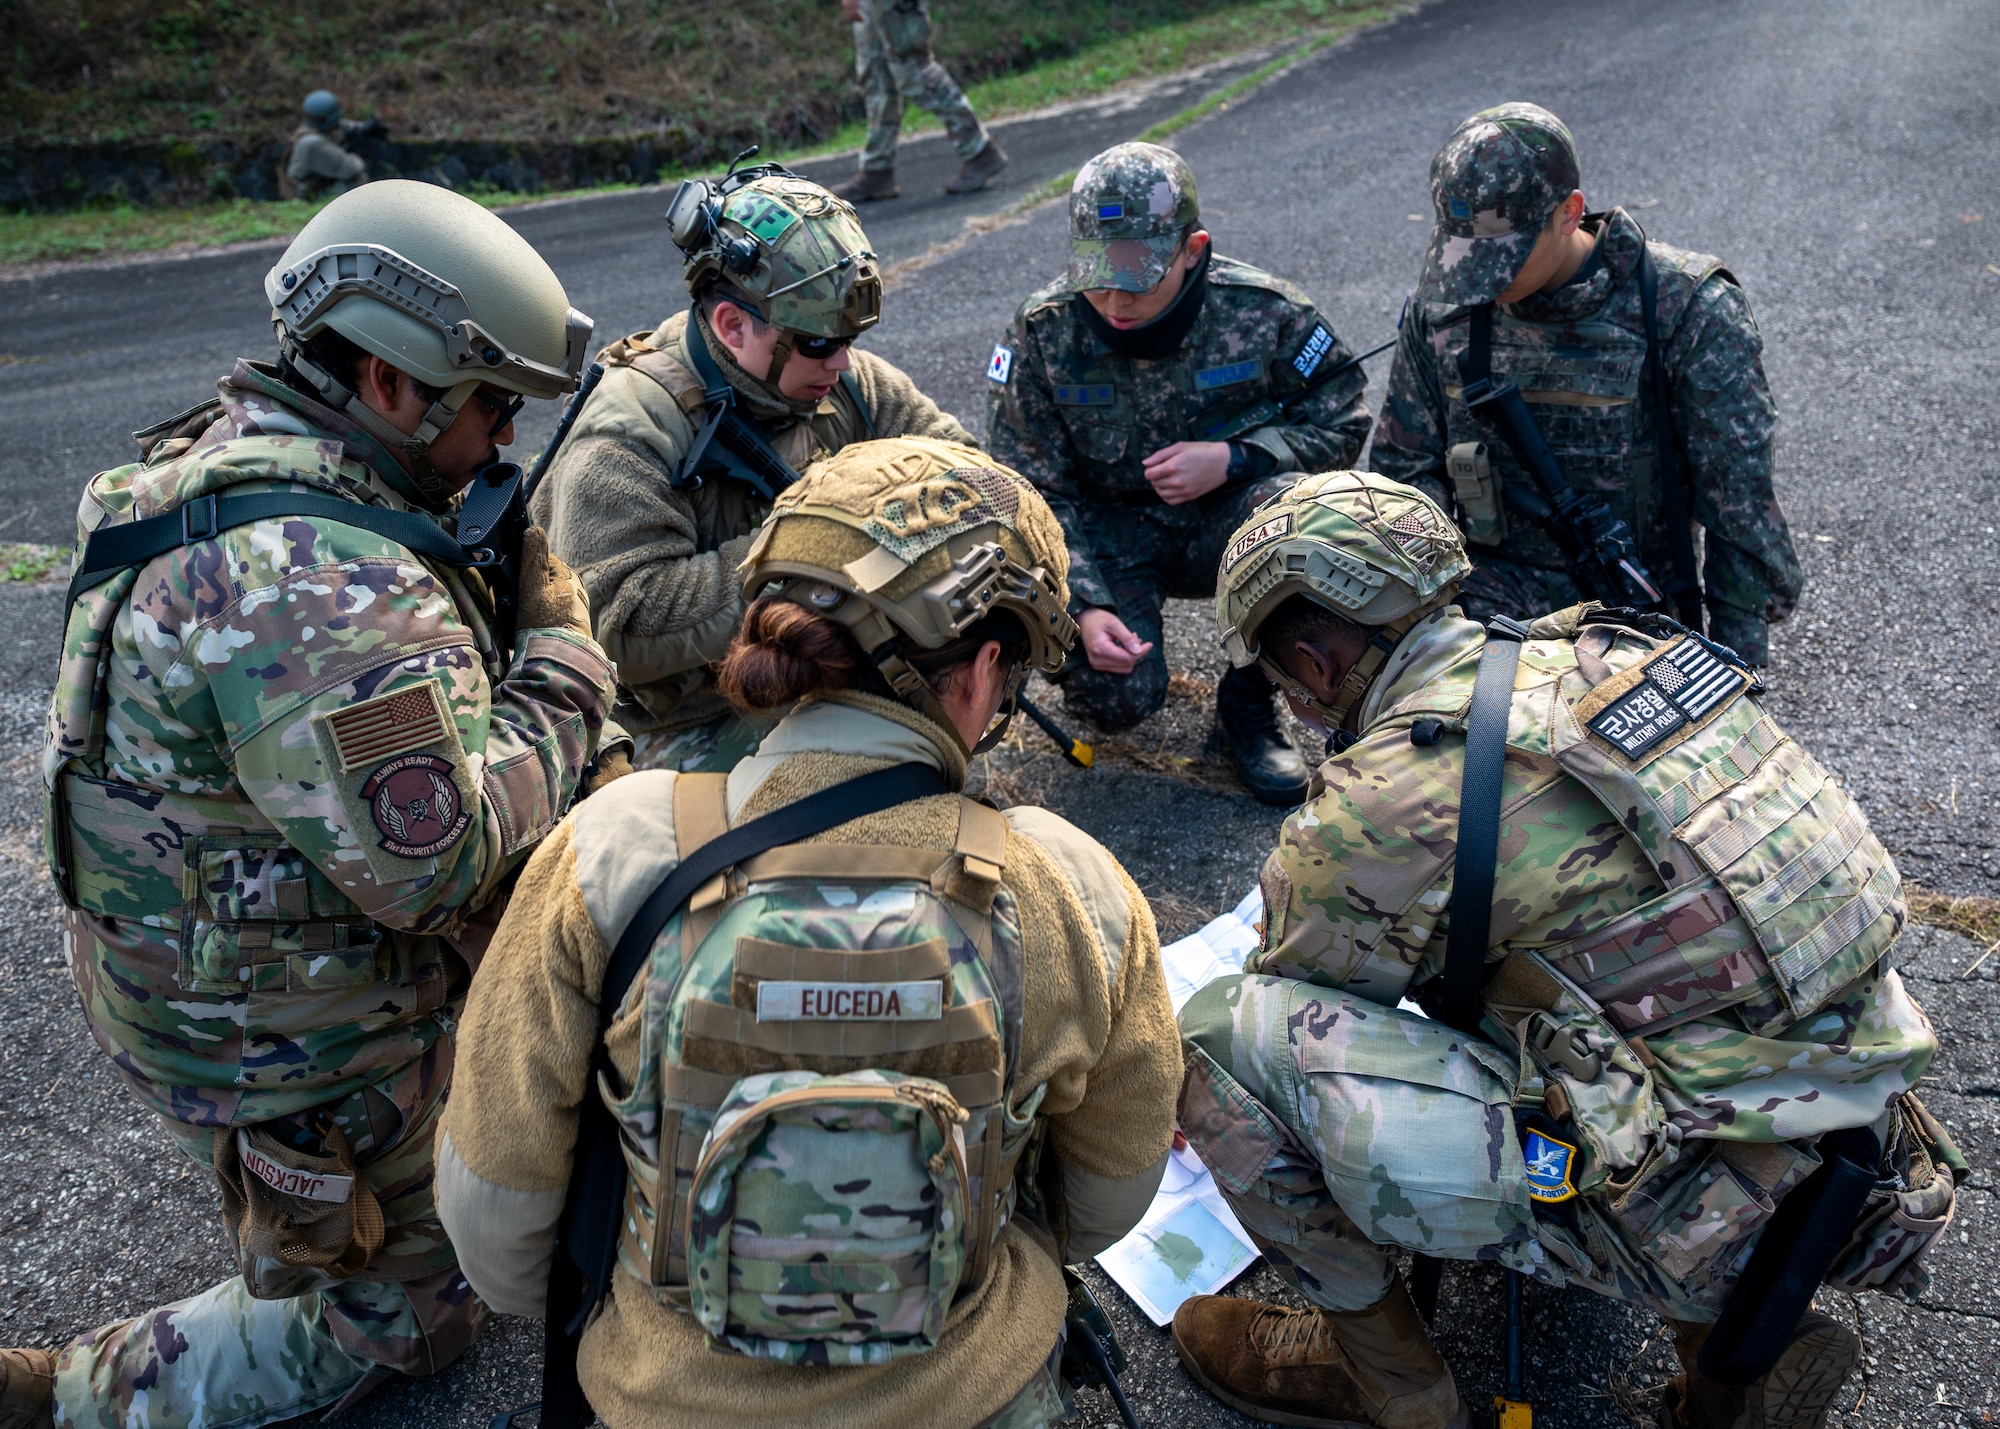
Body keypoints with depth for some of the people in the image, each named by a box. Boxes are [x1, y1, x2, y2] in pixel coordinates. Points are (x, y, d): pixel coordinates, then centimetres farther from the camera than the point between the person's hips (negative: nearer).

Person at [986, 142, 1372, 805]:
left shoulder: (1262, 310, -15)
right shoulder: (1044, 332, -14)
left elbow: (1341, 422, -4)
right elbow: (1030, 494, -10)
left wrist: (1232, 458, -22)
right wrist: (1085, 608, -24)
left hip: (1225, 525, 1)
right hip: (1109, 536, 0)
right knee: (1115, 694, -24)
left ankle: (1248, 703, -10)